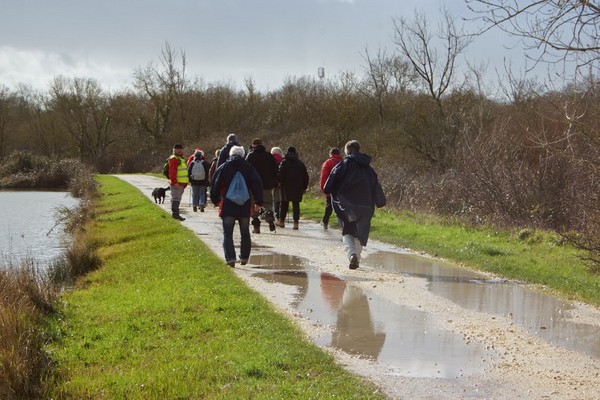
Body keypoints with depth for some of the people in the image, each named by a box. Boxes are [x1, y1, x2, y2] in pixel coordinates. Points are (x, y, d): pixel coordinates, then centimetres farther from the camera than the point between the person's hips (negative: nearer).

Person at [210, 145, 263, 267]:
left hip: (227, 207, -1)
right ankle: (244, 257, 22)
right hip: (245, 207, 1)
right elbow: (257, 184, -1)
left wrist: (215, 200, 14)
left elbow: (215, 185, 2)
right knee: (245, 233, 15)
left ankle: (230, 258, -14)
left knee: (227, 233, 0)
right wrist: (258, 202, 2)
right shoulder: (248, 167, 3)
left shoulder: (223, 167, 2)